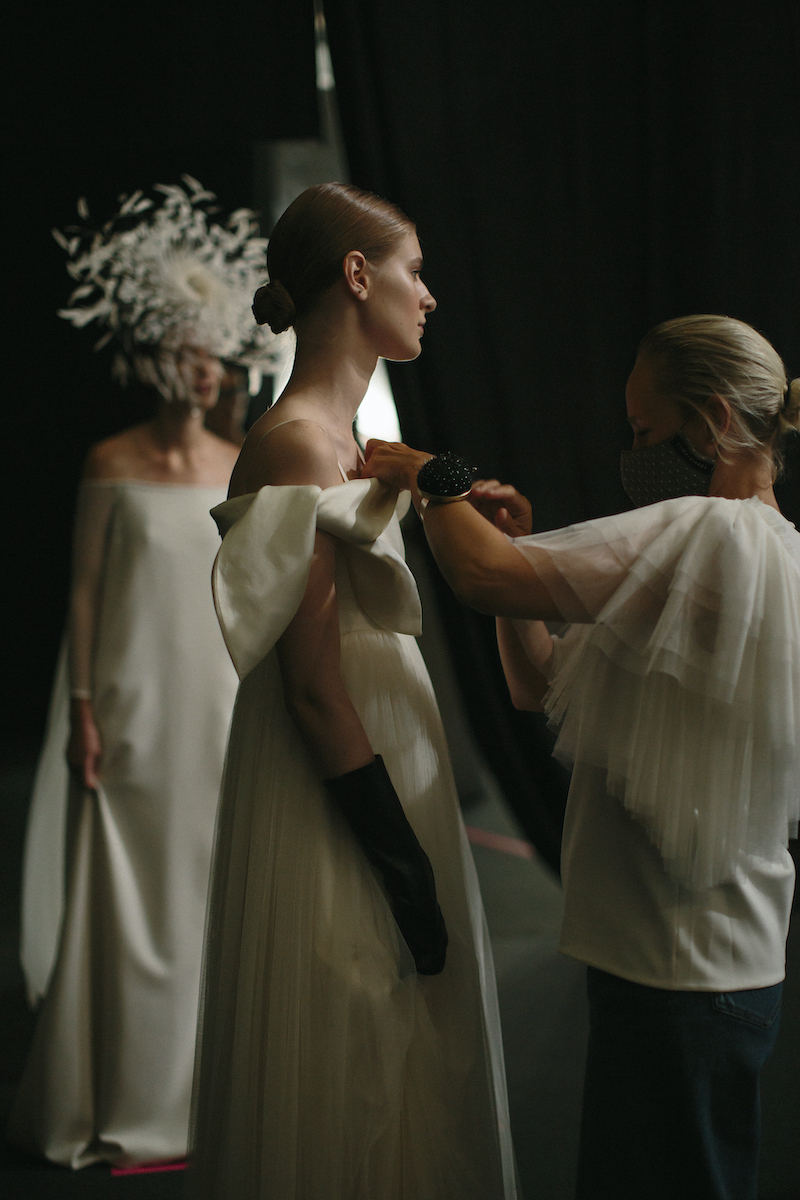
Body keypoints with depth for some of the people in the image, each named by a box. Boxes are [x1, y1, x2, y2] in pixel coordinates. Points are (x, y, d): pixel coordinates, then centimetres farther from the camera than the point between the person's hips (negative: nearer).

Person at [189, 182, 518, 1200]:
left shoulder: (338, 439, 12)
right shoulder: (296, 444, -18)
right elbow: (316, 690, -21)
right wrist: (410, 876, -19)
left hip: (382, 793, 10)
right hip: (341, 822, -10)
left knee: (394, 1089, 19)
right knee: (348, 1103, 4)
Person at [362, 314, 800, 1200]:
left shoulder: (704, 532, -17)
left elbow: (482, 576, -27)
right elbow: (541, 686, 16)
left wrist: (433, 478, -8)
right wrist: (519, 541, 5)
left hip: (677, 973, -10)